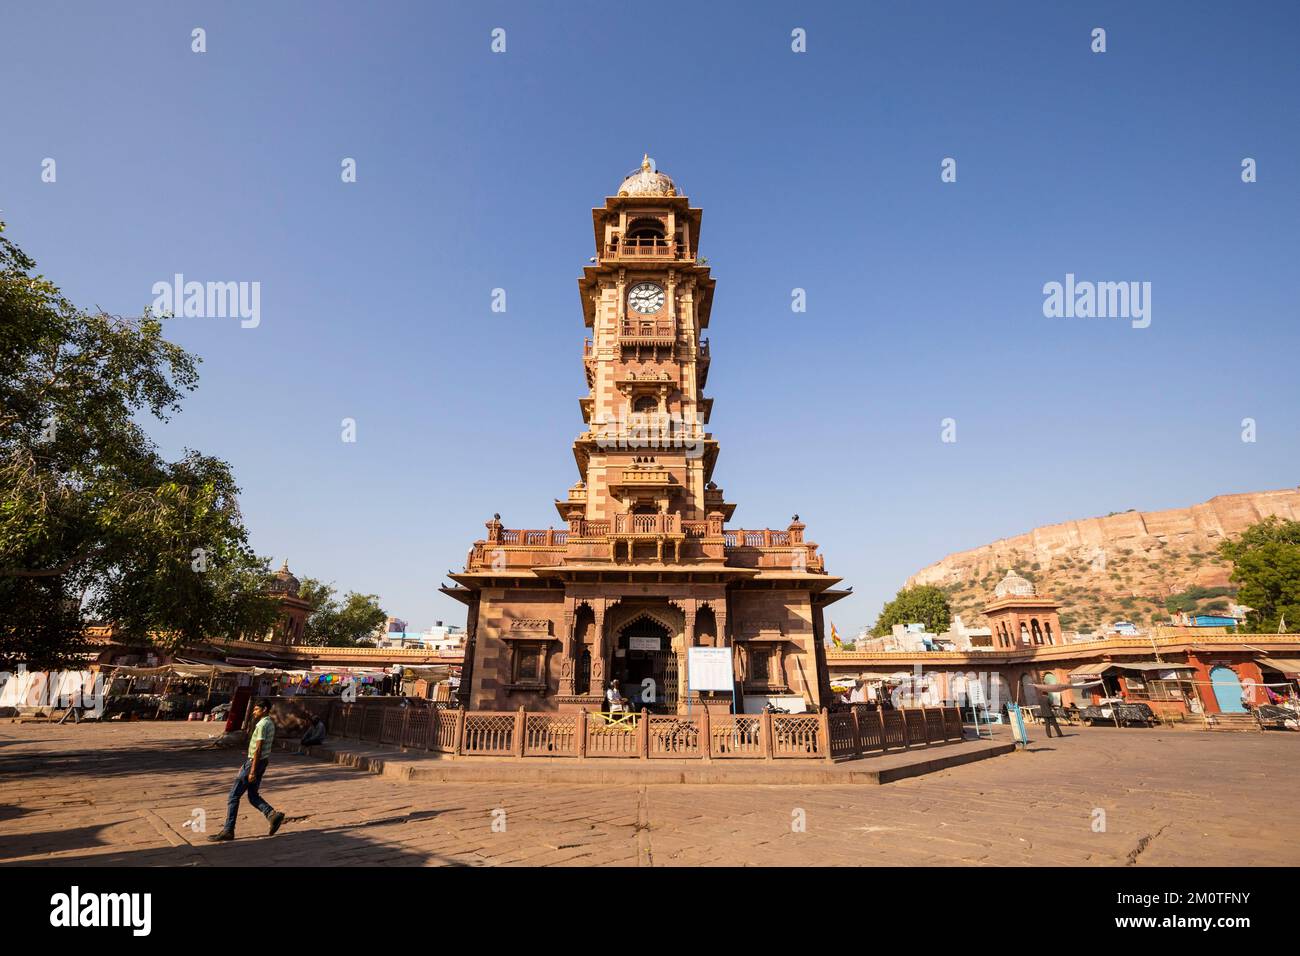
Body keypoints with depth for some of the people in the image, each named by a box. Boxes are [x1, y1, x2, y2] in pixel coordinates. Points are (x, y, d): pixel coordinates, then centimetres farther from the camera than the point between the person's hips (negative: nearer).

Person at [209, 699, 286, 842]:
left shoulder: (262, 725, -18)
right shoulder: (270, 723, 12)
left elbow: (258, 749, -22)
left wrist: (252, 771, -21)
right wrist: (246, 765, 22)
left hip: (255, 762, -9)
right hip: (262, 761, 9)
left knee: (233, 796, 1)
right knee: (253, 796, 14)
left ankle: (228, 831, 6)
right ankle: (273, 814, 0)